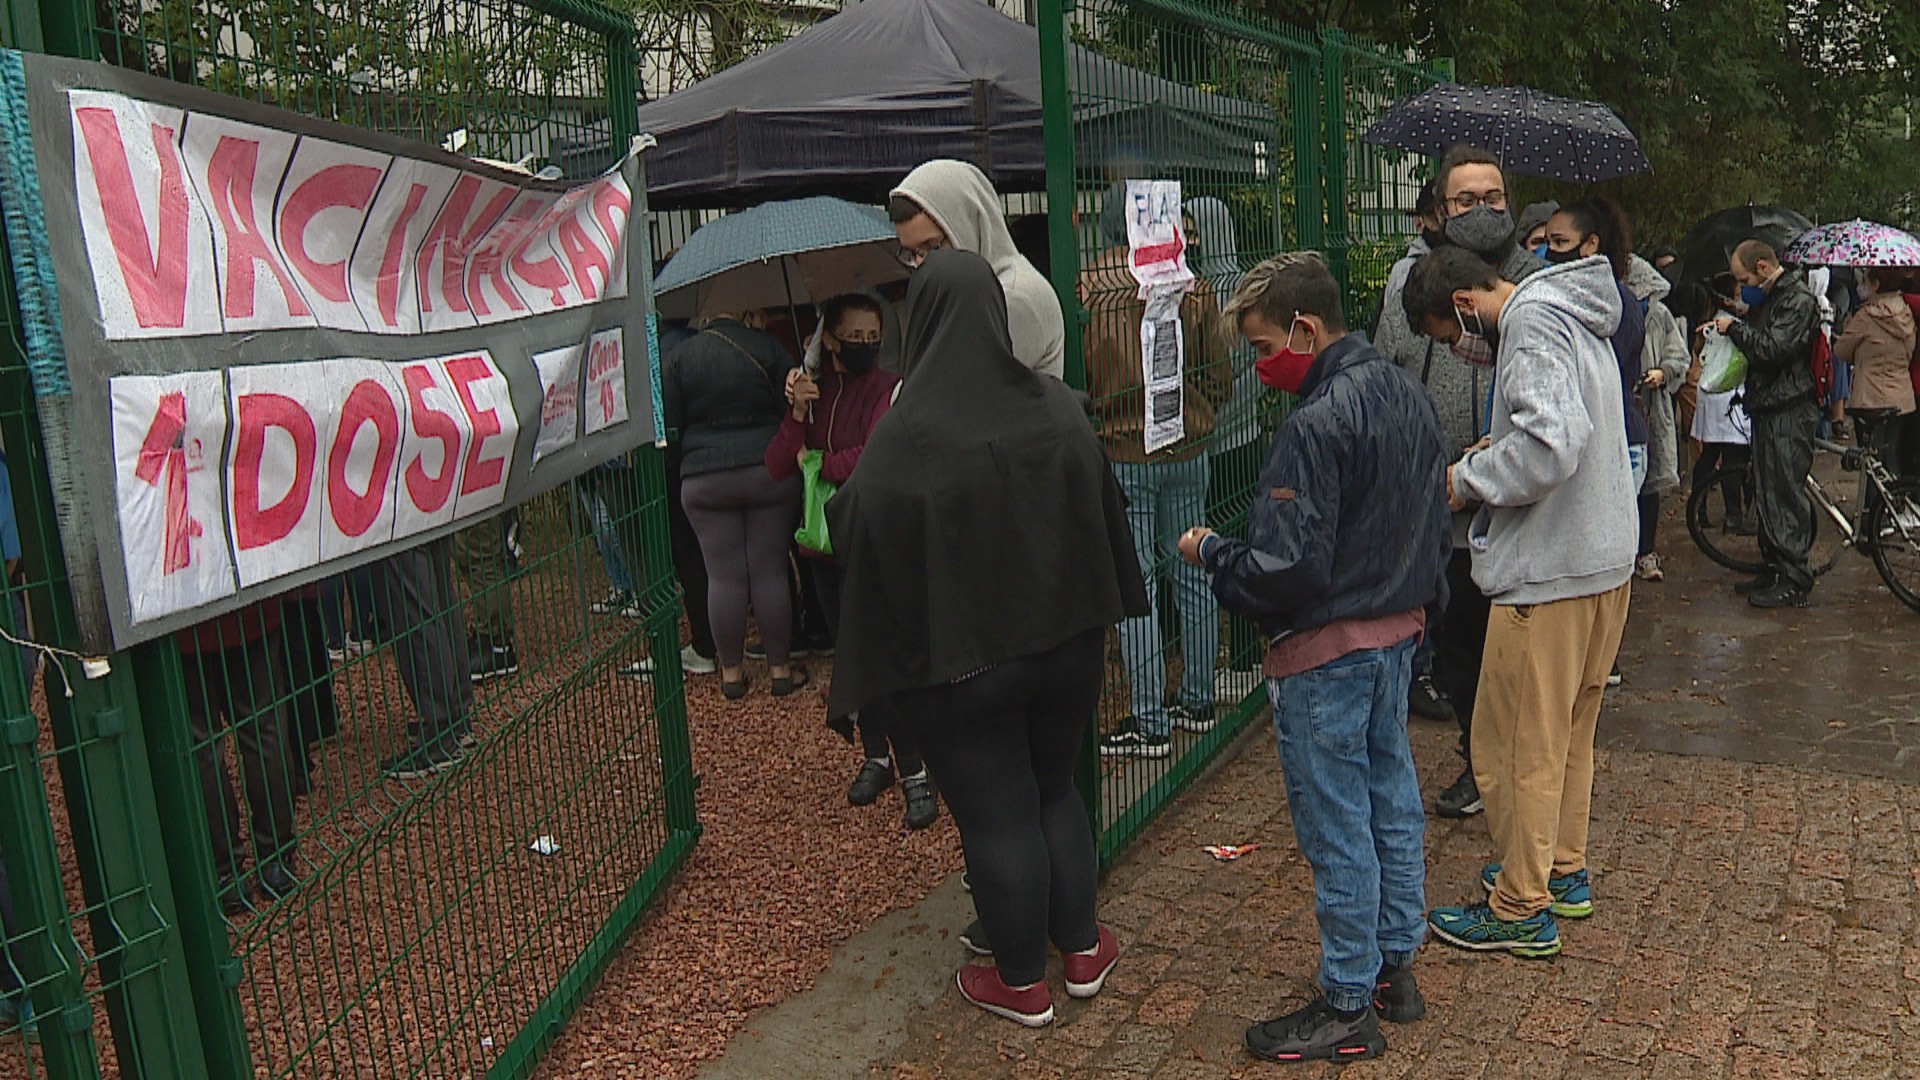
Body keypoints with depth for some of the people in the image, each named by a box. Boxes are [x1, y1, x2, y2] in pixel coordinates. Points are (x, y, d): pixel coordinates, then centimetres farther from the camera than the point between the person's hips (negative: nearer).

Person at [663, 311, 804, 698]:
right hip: (769, 473, 0)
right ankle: (780, 668, 12)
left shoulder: (678, 357, 1)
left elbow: (668, 426, 2)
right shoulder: (767, 348, -2)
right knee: (771, 571, 5)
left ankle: (732, 671, 13)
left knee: (724, 576, 5)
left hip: (705, 481, 0)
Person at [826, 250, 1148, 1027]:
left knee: (996, 817, 9)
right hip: (1066, 641, 5)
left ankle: (1023, 982, 23)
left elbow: (863, 544, -14)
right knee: (1055, 790, 22)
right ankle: (1083, 951, 32)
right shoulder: (1059, 411, -6)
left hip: (960, 662, -4)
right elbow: (1104, 518, 4)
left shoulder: (902, 437, -20)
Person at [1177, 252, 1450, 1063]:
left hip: (1326, 652, -10)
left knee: (1336, 825, 2)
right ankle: (1395, 965, 34)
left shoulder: (1316, 426, -24)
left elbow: (1286, 568, -26)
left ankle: (1347, 1008, 15)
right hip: (1398, 632, 10)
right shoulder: (1407, 396, 5)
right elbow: (1437, 523, 14)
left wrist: (1210, 552, -10)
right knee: (1392, 797, 19)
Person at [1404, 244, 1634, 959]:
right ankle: (1563, 872, 36)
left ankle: (1521, 911, 13)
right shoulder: (1574, 317, 14)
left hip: (1549, 573, -10)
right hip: (1607, 559, 10)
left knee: (1518, 744, 1)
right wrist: (1496, 449, 9)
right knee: (1569, 730, 22)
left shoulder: (1533, 323, -17)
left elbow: (1552, 445, -30)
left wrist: (1468, 480, -16)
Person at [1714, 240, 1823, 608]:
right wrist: (1727, 329, 9)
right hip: (1767, 407, 10)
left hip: (1790, 411, -10)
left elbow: (1774, 348, -23)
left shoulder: (1798, 299, -12)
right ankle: (1774, 568, 20)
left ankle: (1795, 581, -4)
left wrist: (1735, 327, -12)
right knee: (1767, 491, 12)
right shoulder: (1767, 298, 18)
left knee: (1785, 494, -8)